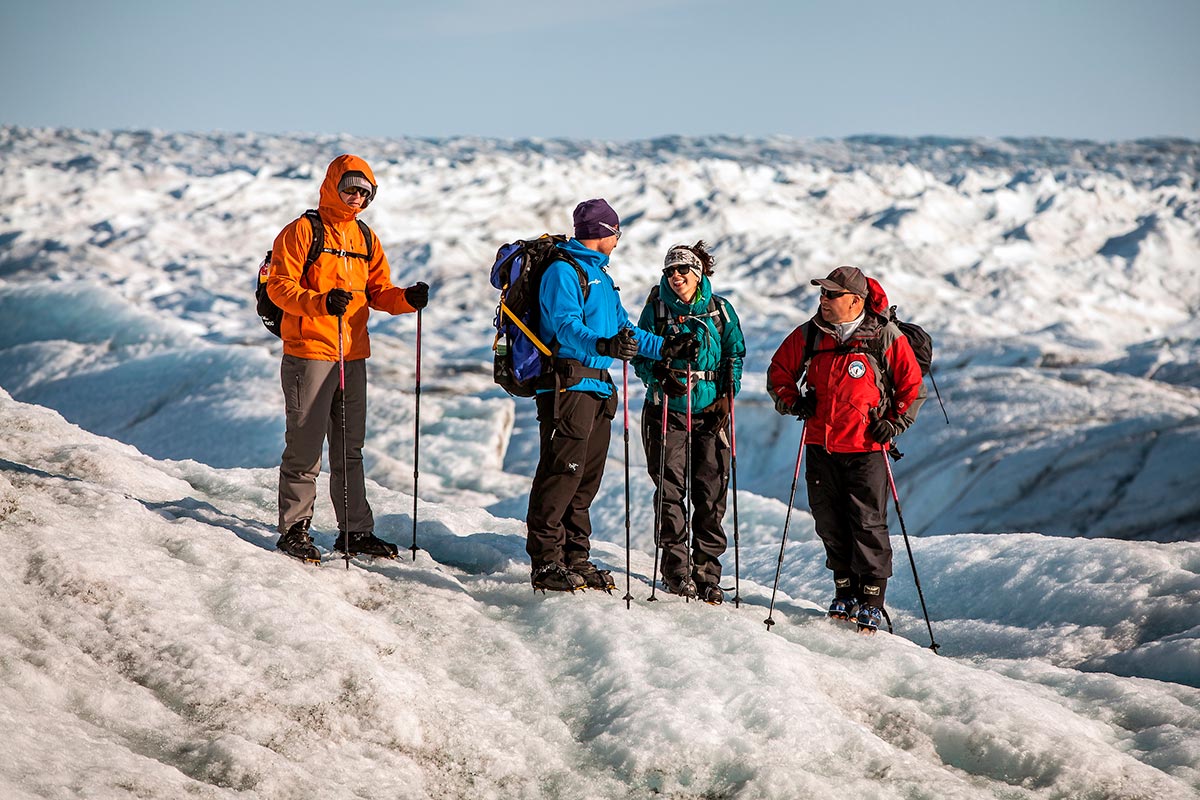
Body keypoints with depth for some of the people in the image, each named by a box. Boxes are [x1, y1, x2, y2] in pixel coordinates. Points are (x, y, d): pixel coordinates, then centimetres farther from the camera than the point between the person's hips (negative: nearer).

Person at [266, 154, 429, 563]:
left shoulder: (365, 238, 15)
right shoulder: (302, 231, -5)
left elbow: (377, 291, 17)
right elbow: (279, 286, -11)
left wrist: (407, 299, -3)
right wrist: (320, 302, -27)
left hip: (353, 355, 7)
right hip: (309, 352, -7)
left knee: (350, 447, 11)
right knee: (306, 445, -5)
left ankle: (355, 530, 18)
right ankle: (294, 529, 4)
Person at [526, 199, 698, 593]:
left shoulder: (599, 274, 24)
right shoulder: (562, 271, -7)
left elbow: (622, 326, 30)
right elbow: (566, 326, -21)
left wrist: (665, 348, 23)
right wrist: (603, 345, -39)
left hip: (597, 387, 10)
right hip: (567, 384, -10)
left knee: (587, 476, 10)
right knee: (562, 472, -11)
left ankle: (576, 557, 15)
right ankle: (545, 561, -10)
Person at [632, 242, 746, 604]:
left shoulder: (719, 310, 6)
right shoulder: (657, 307, 4)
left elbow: (735, 354, 11)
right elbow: (640, 356, 6)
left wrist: (726, 395, -1)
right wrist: (661, 375, -13)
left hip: (711, 411, 1)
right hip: (667, 410, 0)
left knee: (711, 493, -2)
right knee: (670, 490, -5)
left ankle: (707, 571, 6)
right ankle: (676, 567, 4)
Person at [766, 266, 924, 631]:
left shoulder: (886, 337, -4)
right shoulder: (809, 335, 4)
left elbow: (912, 384, 5)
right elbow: (779, 370, 17)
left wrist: (894, 423, -4)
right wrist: (792, 401, 2)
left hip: (867, 449, -4)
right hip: (820, 447, 4)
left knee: (868, 525, -5)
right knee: (830, 524, 10)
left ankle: (871, 599, 5)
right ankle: (845, 590, 25)